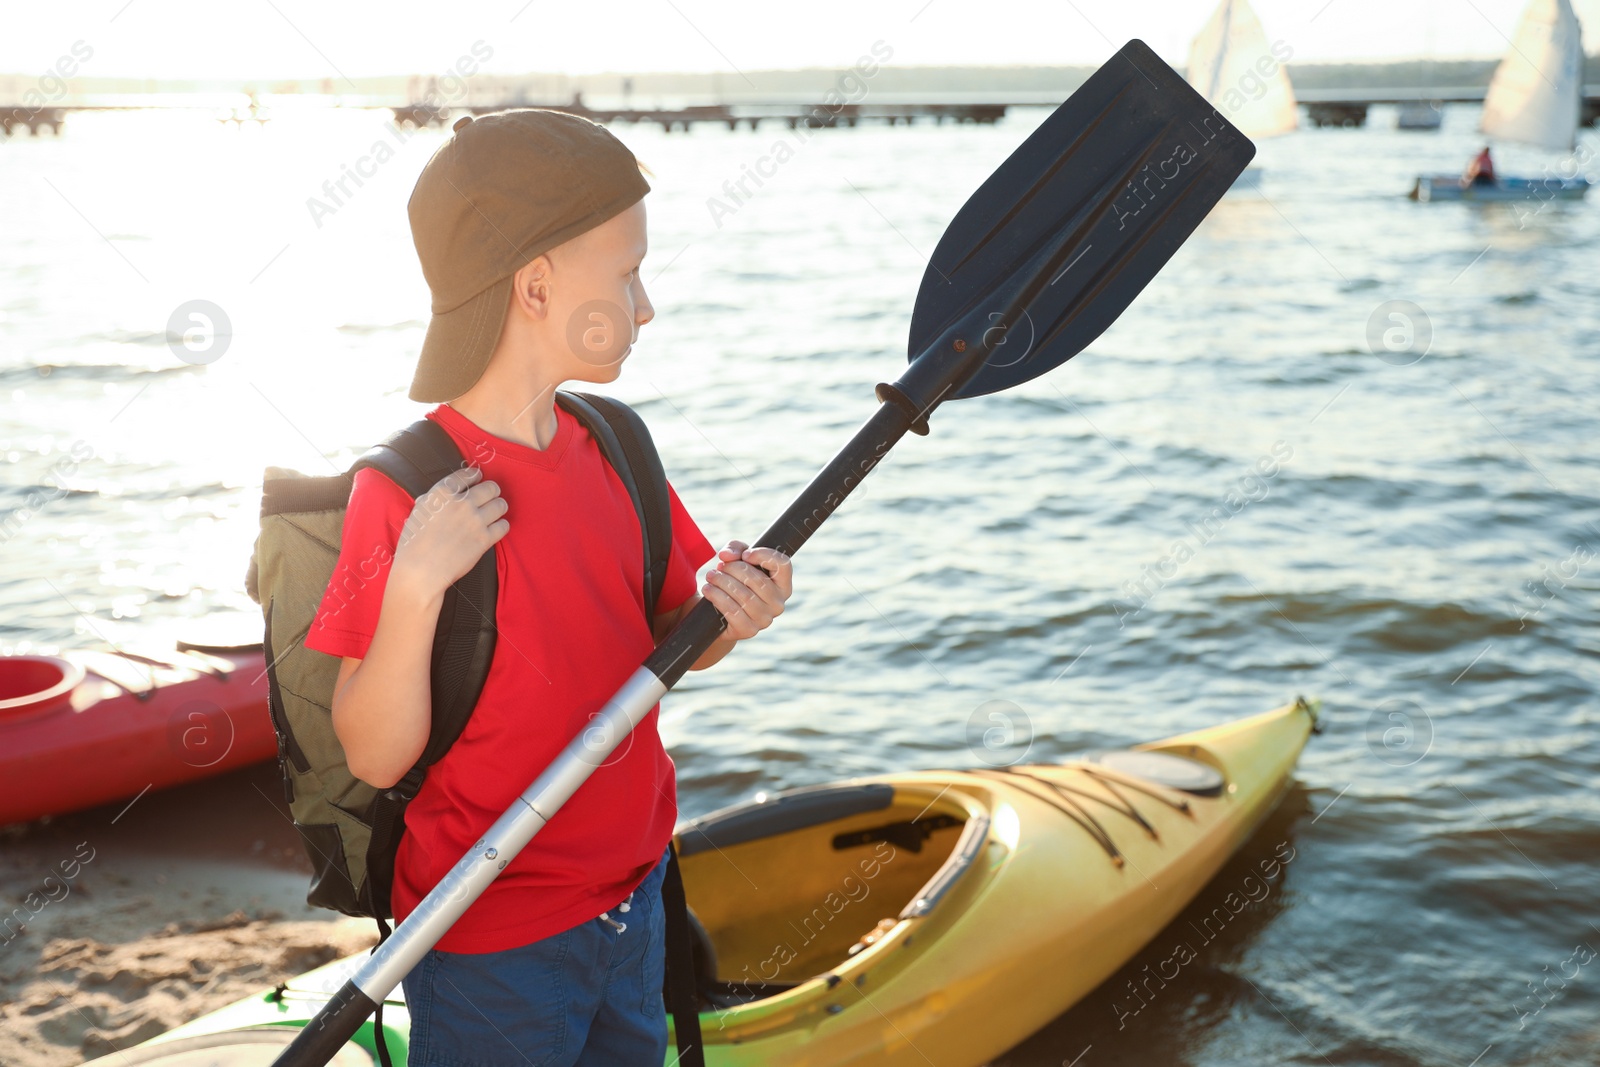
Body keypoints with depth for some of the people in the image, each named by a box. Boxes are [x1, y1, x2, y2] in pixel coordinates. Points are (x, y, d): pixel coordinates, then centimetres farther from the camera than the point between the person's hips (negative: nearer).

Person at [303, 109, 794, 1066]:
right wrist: (414, 587, -32)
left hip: (632, 904, 7)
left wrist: (721, 612, -12)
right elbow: (376, 757, -19)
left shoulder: (610, 448, 0)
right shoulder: (405, 494, -20)